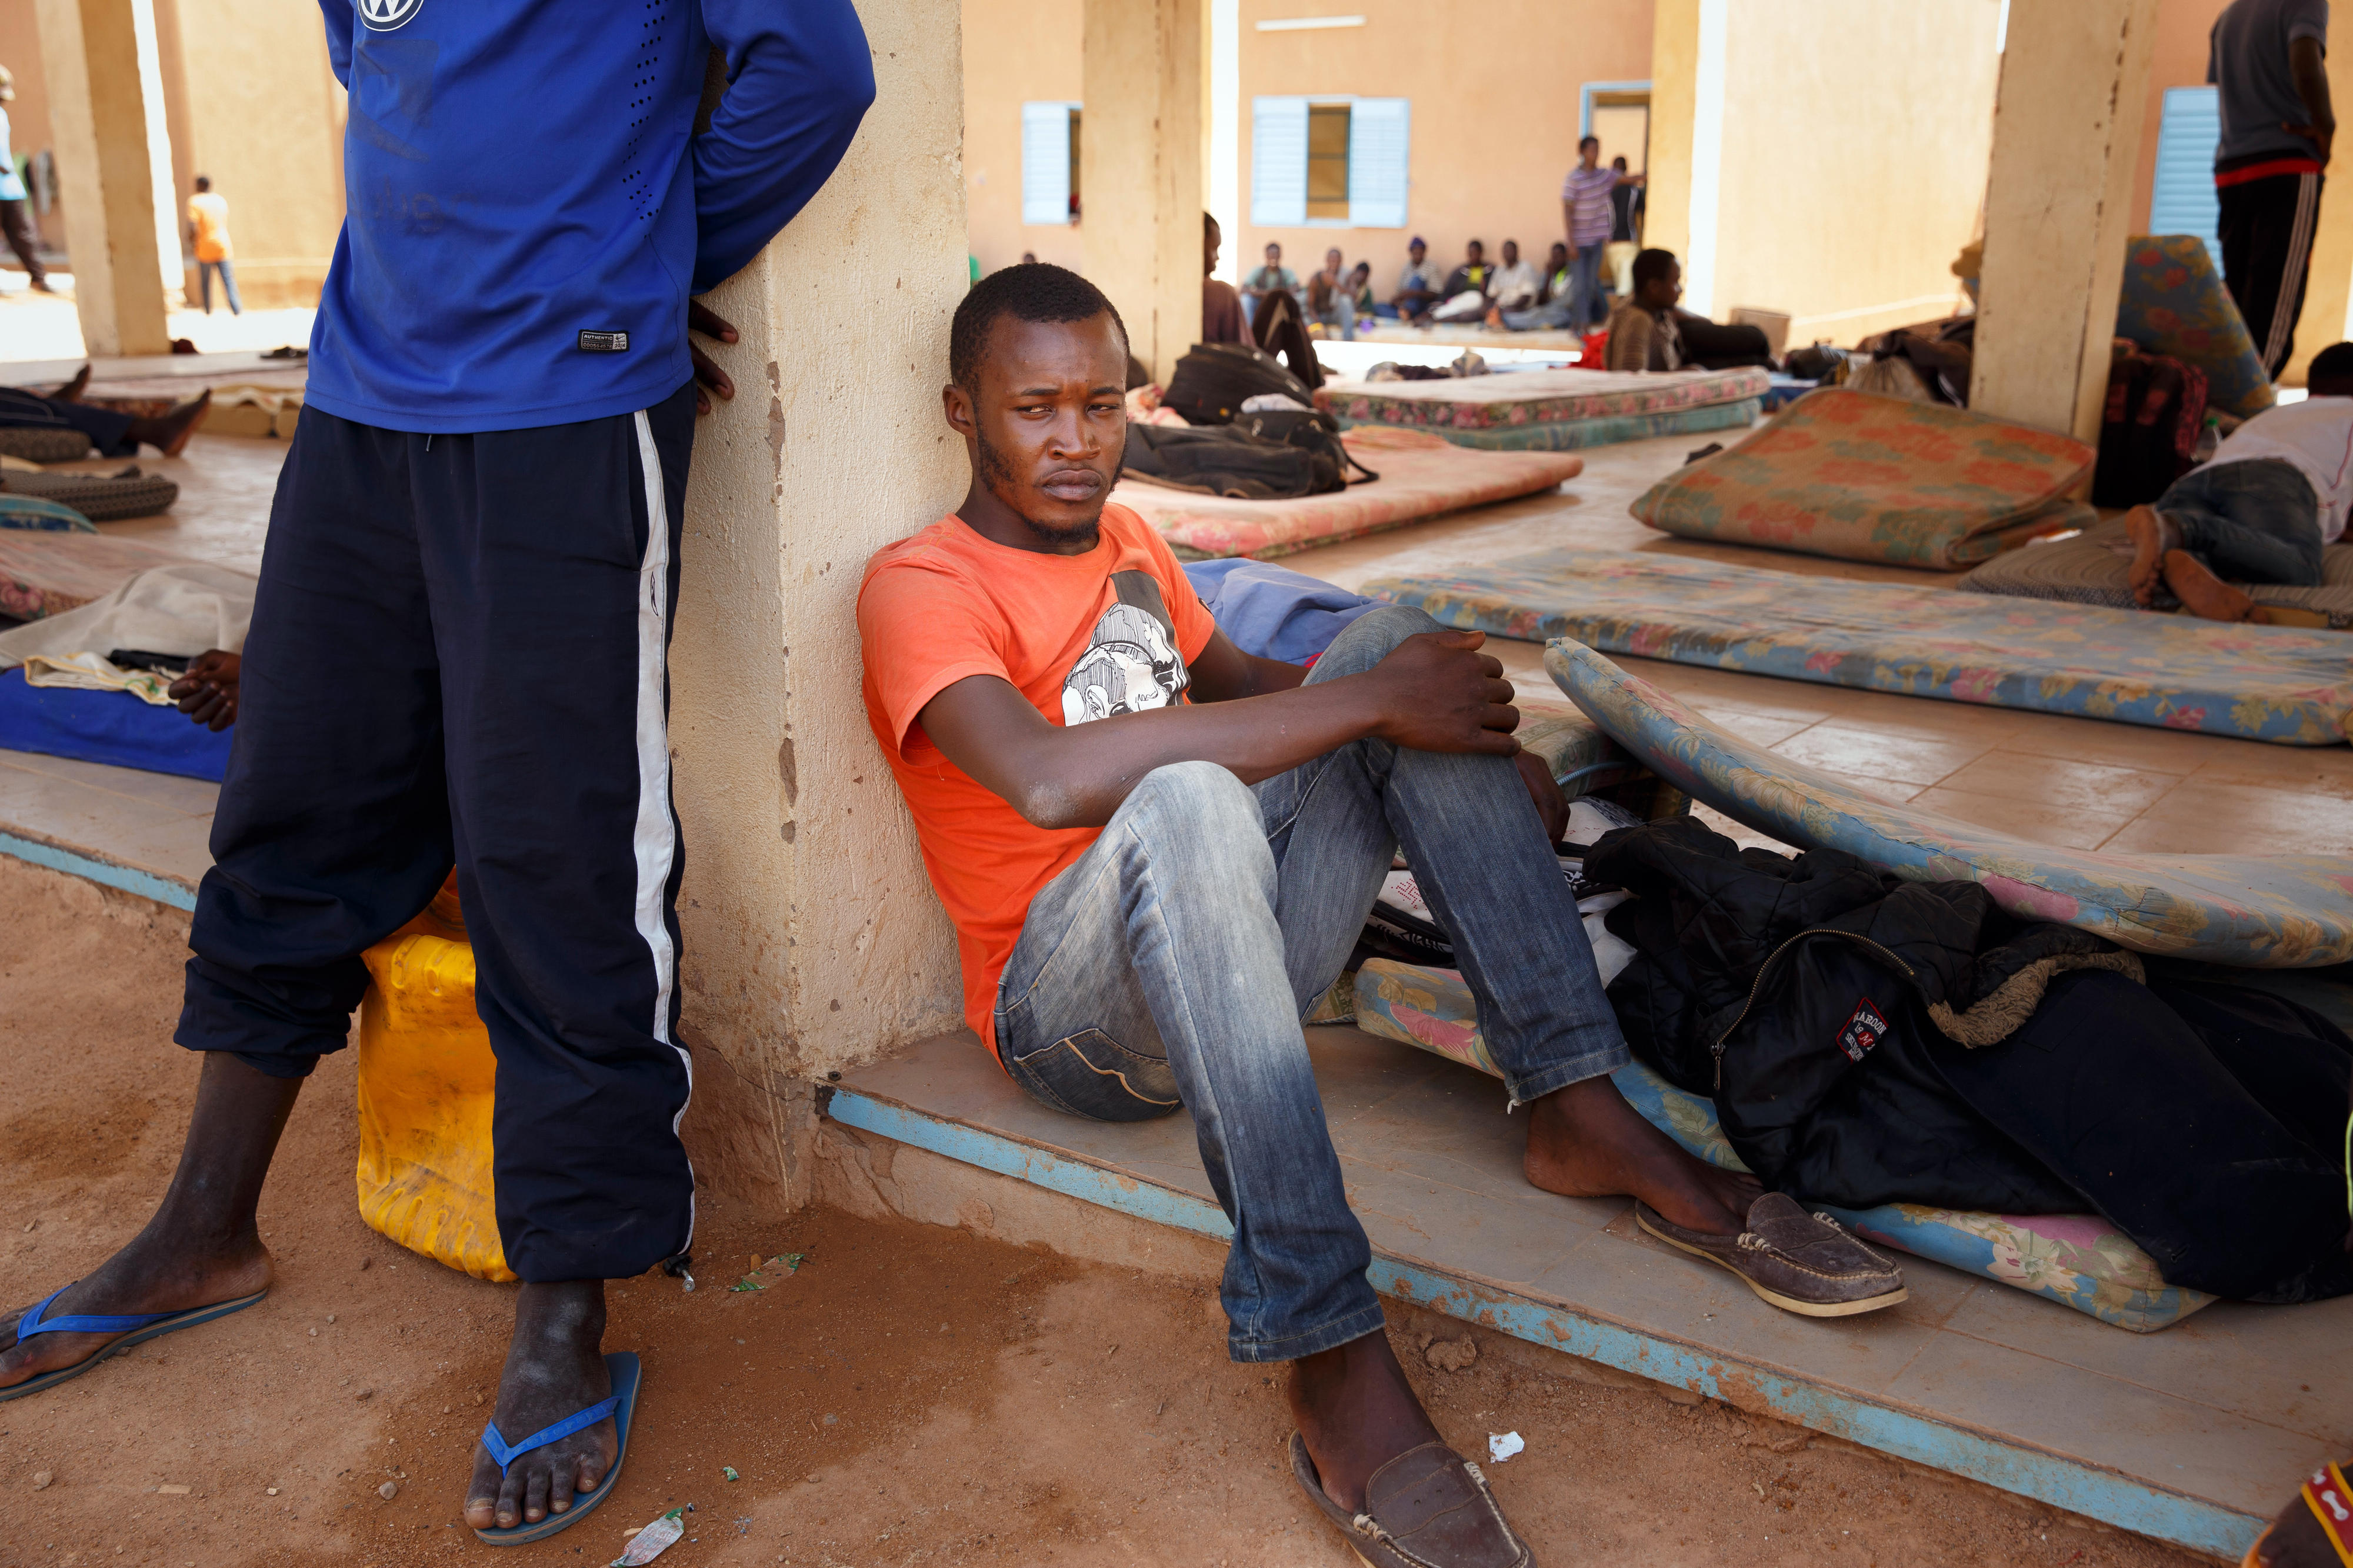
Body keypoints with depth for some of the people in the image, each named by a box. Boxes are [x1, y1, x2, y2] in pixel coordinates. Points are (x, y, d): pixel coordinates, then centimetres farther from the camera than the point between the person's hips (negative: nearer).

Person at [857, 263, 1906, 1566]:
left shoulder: (1125, 541, 13)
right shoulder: (921, 587, -11)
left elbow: (1240, 678, 29)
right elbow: (1049, 779, -30)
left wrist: (1482, 749, 13)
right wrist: (1367, 704, -26)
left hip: (1232, 954, 7)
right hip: (1074, 1014, -7)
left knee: (1389, 633, -7)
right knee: (1185, 804, -38)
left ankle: (1581, 1113, -14)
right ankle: (1332, 1362, -38)